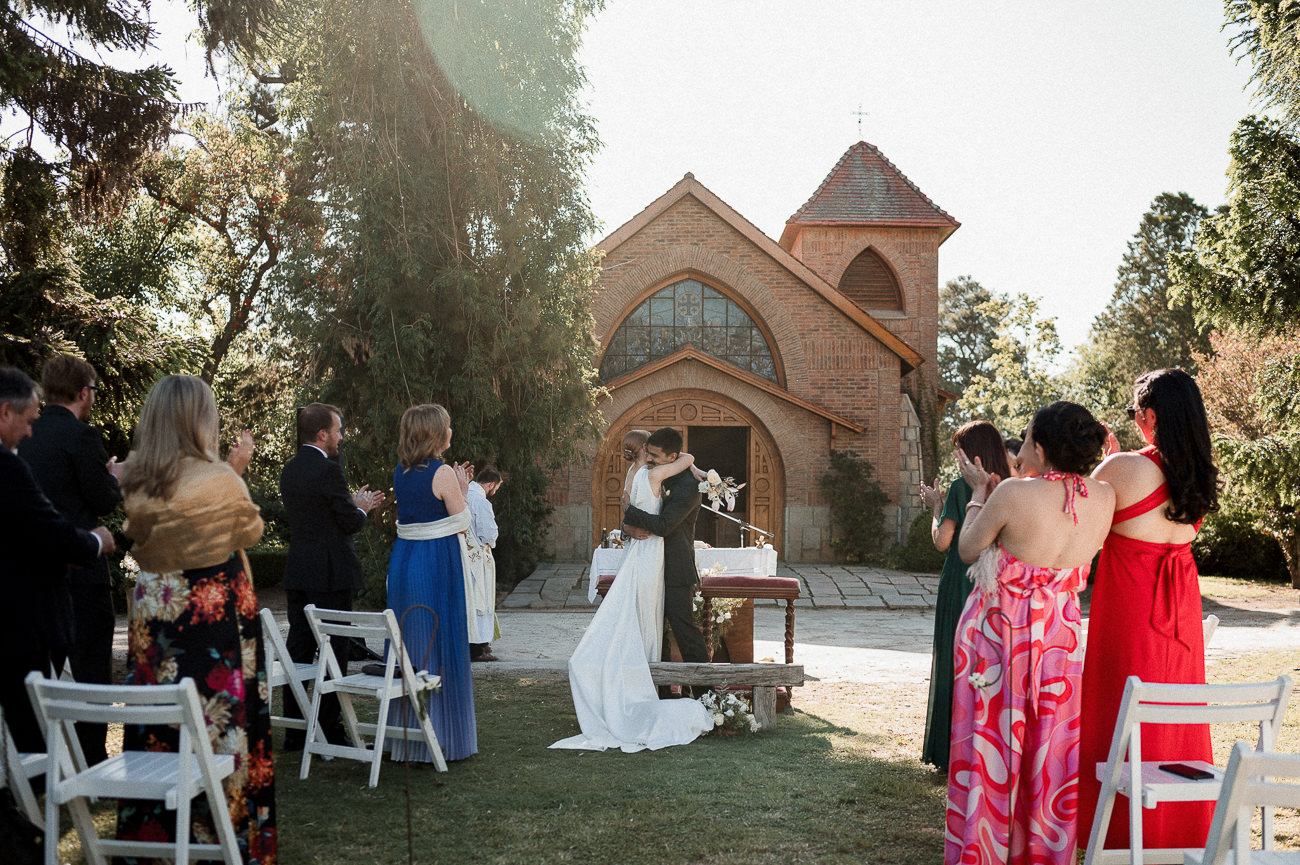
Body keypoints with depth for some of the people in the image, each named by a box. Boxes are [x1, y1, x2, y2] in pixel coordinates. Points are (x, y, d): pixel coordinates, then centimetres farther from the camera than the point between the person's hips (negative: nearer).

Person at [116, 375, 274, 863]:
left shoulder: (134, 481, 0)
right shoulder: (219, 480, -18)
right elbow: (251, 531, -1)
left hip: (153, 608, 6)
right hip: (214, 610, -6)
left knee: (157, 720, 14)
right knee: (218, 718, 5)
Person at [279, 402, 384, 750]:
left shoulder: (289, 470, 11)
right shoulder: (329, 470, -15)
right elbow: (350, 523, -12)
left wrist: (354, 503, 20)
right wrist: (361, 509, 9)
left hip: (297, 574, 8)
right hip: (329, 574, -8)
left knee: (298, 648, 11)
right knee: (333, 651, 0)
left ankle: (293, 730, 16)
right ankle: (330, 731, 5)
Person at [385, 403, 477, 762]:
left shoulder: (400, 473, 7)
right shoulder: (443, 473, -14)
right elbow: (462, 523, -8)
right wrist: (463, 490, 6)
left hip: (403, 558, 7)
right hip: (438, 562, -7)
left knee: (408, 641, 14)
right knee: (440, 644, 2)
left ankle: (403, 731, 23)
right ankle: (442, 734, 8)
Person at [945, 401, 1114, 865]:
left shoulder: (1014, 493, -21)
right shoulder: (1104, 497, -7)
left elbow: (967, 549, -6)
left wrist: (980, 492, 6)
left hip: (997, 634, -4)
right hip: (1059, 635, 4)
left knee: (989, 743, 9)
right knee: (1048, 749, 15)